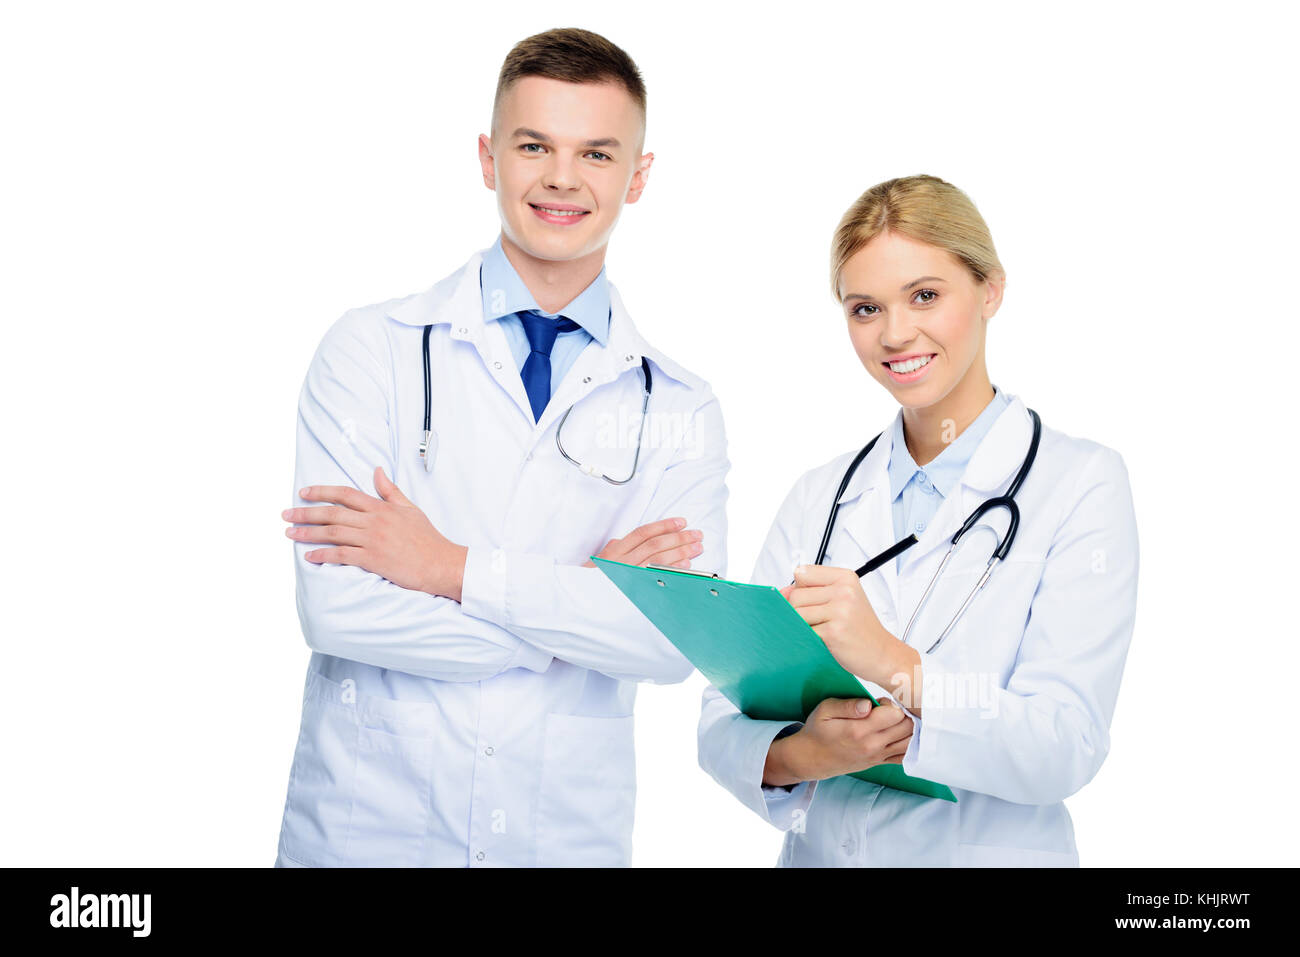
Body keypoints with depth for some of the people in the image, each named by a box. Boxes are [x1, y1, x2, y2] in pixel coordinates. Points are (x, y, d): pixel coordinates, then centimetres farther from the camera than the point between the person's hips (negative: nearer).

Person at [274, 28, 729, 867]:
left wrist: (452, 567, -18)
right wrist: (584, 596, -13)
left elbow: (685, 637, -13)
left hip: (570, 837, 2)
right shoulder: (374, 350, -5)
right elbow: (337, 608, -15)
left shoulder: (679, 410, 0)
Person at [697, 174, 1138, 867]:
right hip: (817, 854, 3)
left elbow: (1066, 749, -12)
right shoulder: (820, 497, 7)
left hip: (993, 851, -3)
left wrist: (895, 664, -25)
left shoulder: (1081, 484, -3)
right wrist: (803, 754, -17)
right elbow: (723, 724, 3)